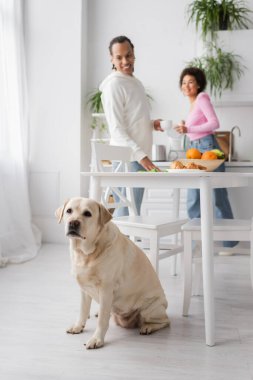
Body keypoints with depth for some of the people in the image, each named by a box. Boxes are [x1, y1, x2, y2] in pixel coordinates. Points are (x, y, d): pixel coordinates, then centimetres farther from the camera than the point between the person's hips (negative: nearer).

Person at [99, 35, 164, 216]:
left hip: (140, 157, 9)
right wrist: (140, 155, -23)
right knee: (127, 215, -7)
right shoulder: (114, 84, -10)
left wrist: (151, 124, 7)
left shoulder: (135, 82, 18)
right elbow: (116, 129, -17)